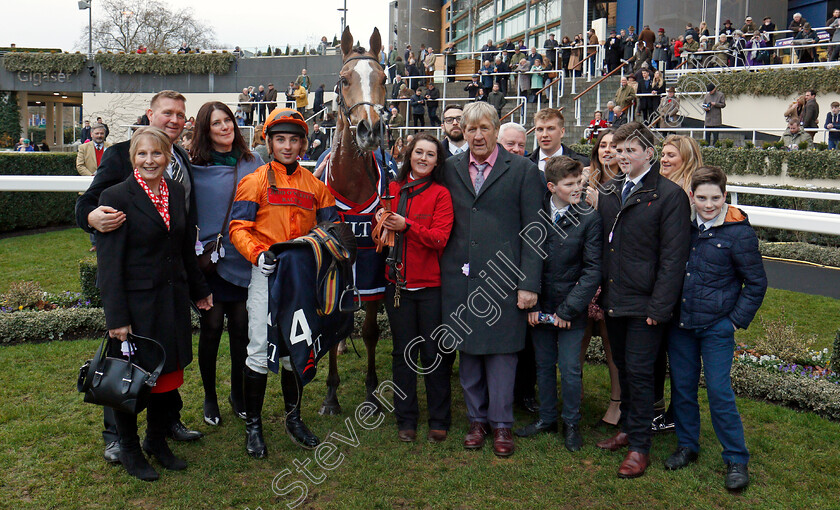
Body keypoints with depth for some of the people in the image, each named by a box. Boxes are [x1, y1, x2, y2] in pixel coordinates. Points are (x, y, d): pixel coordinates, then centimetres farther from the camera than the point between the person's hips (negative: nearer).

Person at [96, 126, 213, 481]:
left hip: (173, 301, 5)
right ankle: (129, 450, 28)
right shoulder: (117, 197, -11)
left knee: (169, 374, 13)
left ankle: (157, 441, 34)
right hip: (135, 302, -5)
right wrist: (116, 317, -15)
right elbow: (109, 263, -12)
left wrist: (199, 290, 21)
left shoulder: (176, 192, 7)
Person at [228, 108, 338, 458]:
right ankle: (253, 424, 13)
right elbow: (239, 228, -5)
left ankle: (293, 418, 27)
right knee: (259, 350, -2)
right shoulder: (254, 181, 1)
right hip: (267, 273, -3)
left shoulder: (314, 185, 11)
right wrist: (258, 254, -21)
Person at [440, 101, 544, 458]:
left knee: (501, 351, 4)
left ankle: (501, 424, 20)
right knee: (468, 350, 11)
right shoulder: (450, 169, 10)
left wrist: (529, 283, -8)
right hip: (460, 278, 3)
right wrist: (444, 271, 1)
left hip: (503, 278, -3)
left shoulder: (523, 171, 0)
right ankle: (477, 419, 27)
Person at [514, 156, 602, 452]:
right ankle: (547, 418, 32)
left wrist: (568, 309, -12)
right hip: (540, 307, 3)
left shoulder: (590, 218, -8)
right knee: (544, 365, 14)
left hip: (571, 309, -3)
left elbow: (593, 269, -8)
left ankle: (571, 423, 24)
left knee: (570, 369, 3)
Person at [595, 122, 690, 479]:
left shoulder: (669, 195, -9)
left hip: (645, 303, -6)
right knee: (623, 368, 17)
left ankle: (639, 446, 13)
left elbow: (673, 256, -12)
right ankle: (627, 428, 33)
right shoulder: (608, 192, 10)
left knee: (639, 372, -1)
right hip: (614, 300, 6)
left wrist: (659, 306, -16)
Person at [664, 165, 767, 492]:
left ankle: (736, 460, 13)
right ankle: (687, 446, 29)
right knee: (682, 386, 12)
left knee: (719, 391, -2)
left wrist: (736, 320, -6)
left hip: (717, 327, -4)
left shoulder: (739, 232, -10)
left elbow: (756, 283, -1)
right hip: (680, 323, 4)